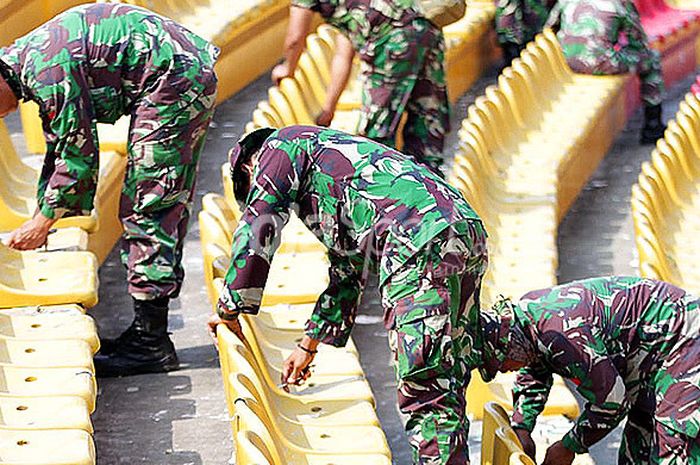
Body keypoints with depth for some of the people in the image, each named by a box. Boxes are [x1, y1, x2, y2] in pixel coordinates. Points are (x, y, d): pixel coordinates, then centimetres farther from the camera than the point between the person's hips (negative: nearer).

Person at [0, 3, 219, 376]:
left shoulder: (46, 69, -18)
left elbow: (80, 156, -16)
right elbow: (60, 149, 25)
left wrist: (43, 222, -6)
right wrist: (40, 217, 24)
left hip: (173, 79, -11)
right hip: (194, 77, 11)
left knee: (145, 208, -8)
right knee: (166, 207, 14)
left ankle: (150, 342, -6)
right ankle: (148, 331, 20)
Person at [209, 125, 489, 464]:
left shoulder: (281, 145, 16)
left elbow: (256, 229, 8)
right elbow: (347, 275, 45)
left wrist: (230, 309, 19)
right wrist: (308, 347, 52)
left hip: (424, 244, -9)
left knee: (425, 385, -11)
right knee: (445, 381, 12)